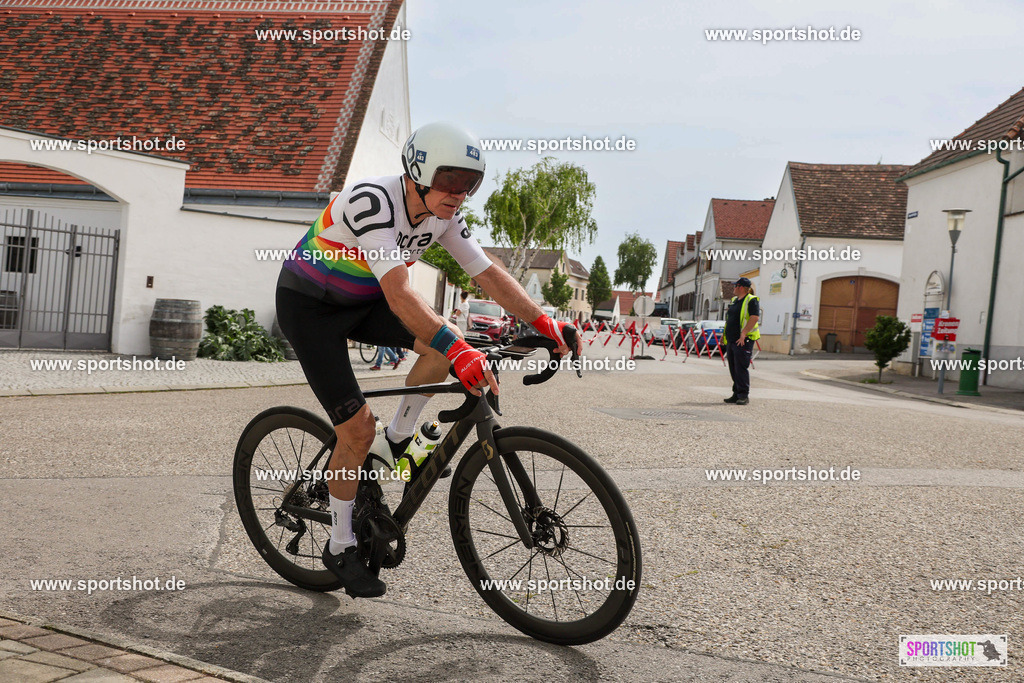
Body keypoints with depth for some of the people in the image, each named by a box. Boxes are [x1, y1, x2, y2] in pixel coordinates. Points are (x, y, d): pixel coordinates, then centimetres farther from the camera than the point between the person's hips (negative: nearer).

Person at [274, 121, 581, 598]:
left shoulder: (442, 214, -11)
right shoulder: (371, 201, -33)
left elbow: (487, 272, -9)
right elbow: (398, 292, -44)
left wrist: (543, 322, -20)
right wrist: (457, 350, -55)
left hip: (362, 302, 6)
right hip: (309, 305, -6)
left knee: (447, 342, -19)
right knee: (358, 430, -11)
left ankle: (399, 439, 3)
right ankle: (340, 548, 11)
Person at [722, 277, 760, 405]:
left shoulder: (751, 301, -8)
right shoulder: (734, 300, 19)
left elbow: (755, 317, -19)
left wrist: (743, 333, -25)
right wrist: (724, 333, 19)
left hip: (743, 340, -9)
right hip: (731, 340, 9)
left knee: (741, 368, -11)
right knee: (733, 368, 9)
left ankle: (744, 395, -7)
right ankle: (736, 394, 15)